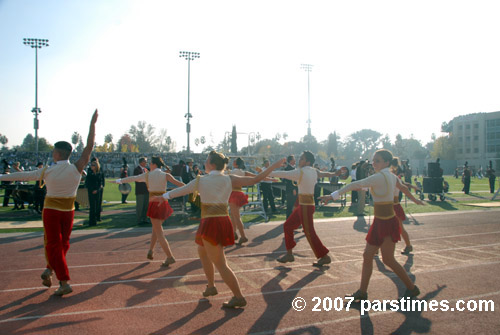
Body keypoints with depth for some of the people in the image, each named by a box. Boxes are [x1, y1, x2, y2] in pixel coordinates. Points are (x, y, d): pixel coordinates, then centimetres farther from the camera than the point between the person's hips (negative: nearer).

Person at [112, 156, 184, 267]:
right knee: (156, 227, 25)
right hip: (163, 204, 3)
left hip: (154, 204, -3)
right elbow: (179, 184, -9)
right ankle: (151, 250, 27)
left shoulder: (147, 175, -2)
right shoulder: (166, 175, -2)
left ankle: (170, 257, -3)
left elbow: (133, 178, 9)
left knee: (159, 234, 1)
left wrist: (119, 180, 22)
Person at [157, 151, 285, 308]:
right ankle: (211, 286, 33)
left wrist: (165, 195, 28)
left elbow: (181, 190, 10)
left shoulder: (200, 180, -4)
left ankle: (239, 297, -1)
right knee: (202, 252, 27)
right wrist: (274, 166, 6)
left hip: (210, 224, -6)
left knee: (220, 264, 0)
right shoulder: (230, 179, 3)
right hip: (224, 221, 6)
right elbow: (255, 179, -2)